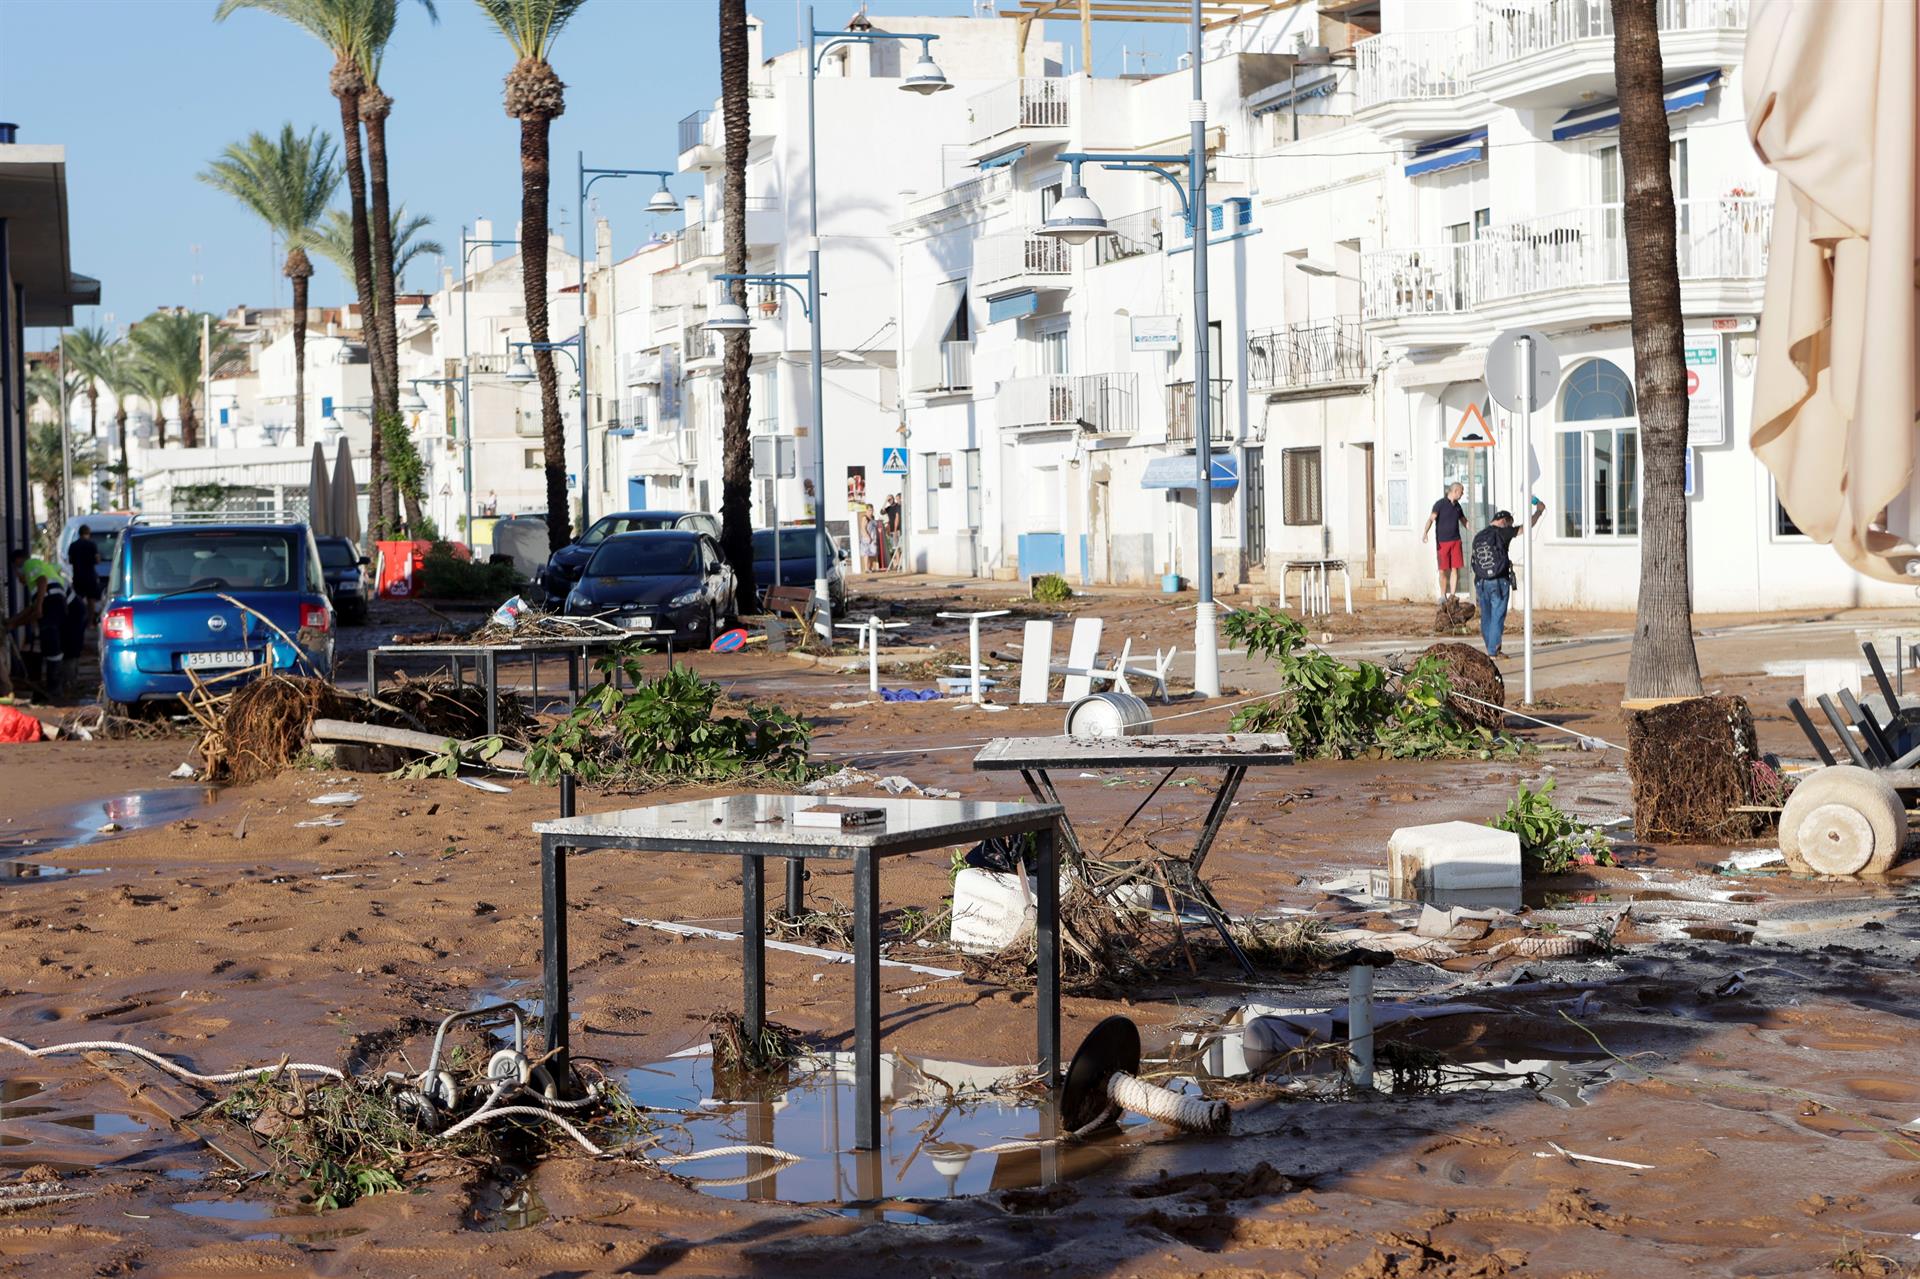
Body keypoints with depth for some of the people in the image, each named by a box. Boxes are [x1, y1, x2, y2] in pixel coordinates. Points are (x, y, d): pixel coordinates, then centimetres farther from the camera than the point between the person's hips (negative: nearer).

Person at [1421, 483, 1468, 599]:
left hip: (1455, 541, 5)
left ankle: (1452, 595, 2)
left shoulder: (1457, 505, 12)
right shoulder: (1440, 504, -8)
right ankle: (1443, 595, 12)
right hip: (1442, 541, -5)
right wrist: (1425, 533, -36)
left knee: (1455, 568, -2)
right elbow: (1431, 519, -20)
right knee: (1443, 570, -1)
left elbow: (1464, 521, 27)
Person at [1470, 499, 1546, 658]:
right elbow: (1527, 526, -4)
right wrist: (1539, 511, 11)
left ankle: (1490, 648, 17)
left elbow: (1476, 563, 11)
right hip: (1500, 582, -5)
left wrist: (1477, 588, 15)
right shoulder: (1501, 533, -7)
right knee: (1497, 616, -1)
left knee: (1486, 617, 11)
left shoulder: (1478, 537, 9)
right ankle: (1493, 651, -2)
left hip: (1481, 582, 5)